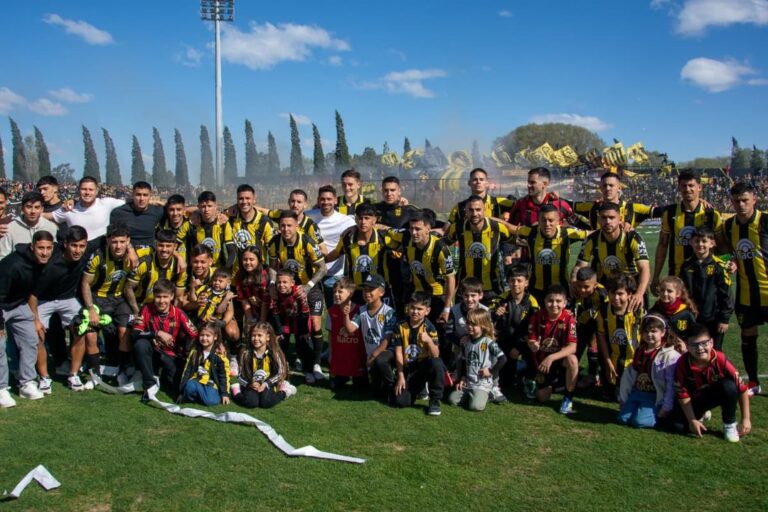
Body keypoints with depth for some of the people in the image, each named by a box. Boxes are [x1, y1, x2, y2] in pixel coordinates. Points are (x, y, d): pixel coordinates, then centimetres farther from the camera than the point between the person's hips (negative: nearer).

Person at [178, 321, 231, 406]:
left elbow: (224, 375, -3)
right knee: (190, 386, -34)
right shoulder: (194, 351, 6)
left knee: (212, 401, -31)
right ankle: (188, 396, -6)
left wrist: (225, 393, -6)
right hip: (195, 381, 2)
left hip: (211, 385, -2)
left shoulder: (219, 355, -5)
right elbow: (187, 370, 9)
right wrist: (182, 389, 3)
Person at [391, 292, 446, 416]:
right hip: (407, 369, 1)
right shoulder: (401, 327, -5)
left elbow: (435, 356, -20)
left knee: (437, 363, -36)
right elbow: (398, 353, -3)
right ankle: (415, 388, 20)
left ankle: (435, 401, -15)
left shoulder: (429, 328, -11)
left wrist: (429, 340, -40)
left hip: (424, 366, -1)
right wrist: (401, 376, -8)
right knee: (400, 401, -18)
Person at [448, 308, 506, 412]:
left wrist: (491, 371, -14)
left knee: (476, 406, -23)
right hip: (467, 383, 6)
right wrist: (462, 378, 9)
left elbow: (503, 359, -16)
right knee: (452, 399, -6)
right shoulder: (466, 343, 6)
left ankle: (486, 395, 8)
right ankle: (471, 396, 15)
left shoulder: (488, 342, -13)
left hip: (483, 384, -6)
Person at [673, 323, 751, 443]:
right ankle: (701, 414, 16)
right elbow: (683, 394, -18)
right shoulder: (682, 363, -27)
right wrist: (692, 420, -19)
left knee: (729, 386, -34)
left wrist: (746, 419, -20)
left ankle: (729, 424, -10)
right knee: (680, 423, -20)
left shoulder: (720, 359, -29)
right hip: (696, 398, 1)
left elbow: (742, 388, -22)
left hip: (718, 394, -1)